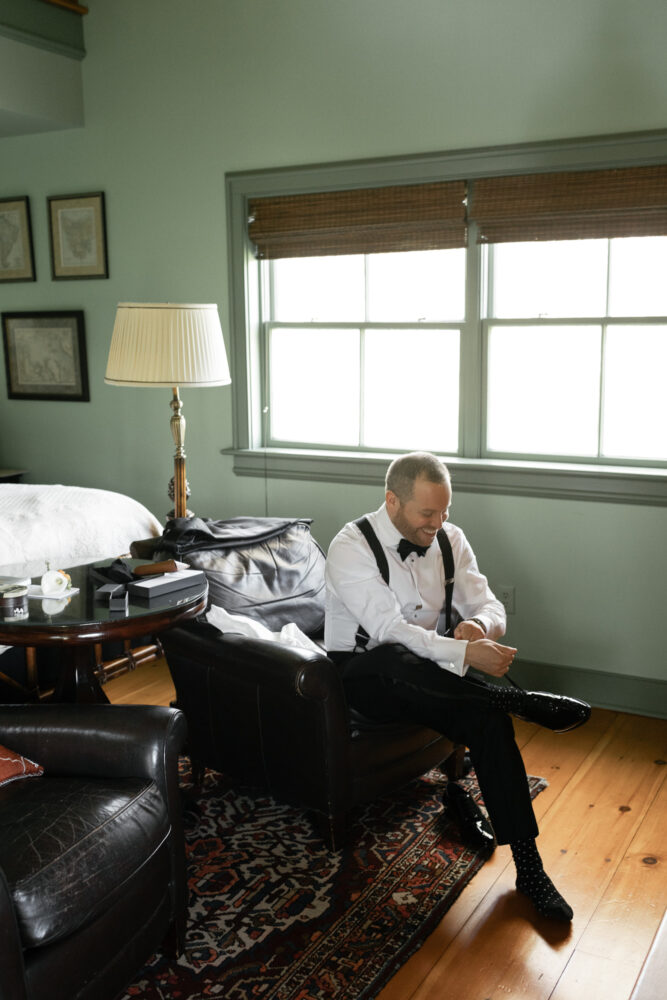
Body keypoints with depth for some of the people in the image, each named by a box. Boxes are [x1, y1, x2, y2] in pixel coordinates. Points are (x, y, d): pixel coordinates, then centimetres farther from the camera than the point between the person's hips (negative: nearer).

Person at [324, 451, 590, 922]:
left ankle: (528, 865, -17)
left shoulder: (449, 539, 2)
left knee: (488, 716, -25)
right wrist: (465, 653, -37)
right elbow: (390, 629, -27)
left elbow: (489, 606, 1)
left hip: (433, 678, 5)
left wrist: (479, 624, -24)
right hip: (368, 677, -5)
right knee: (397, 661, -41)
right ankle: (524, 701, -25)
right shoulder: (351, 548, -17)